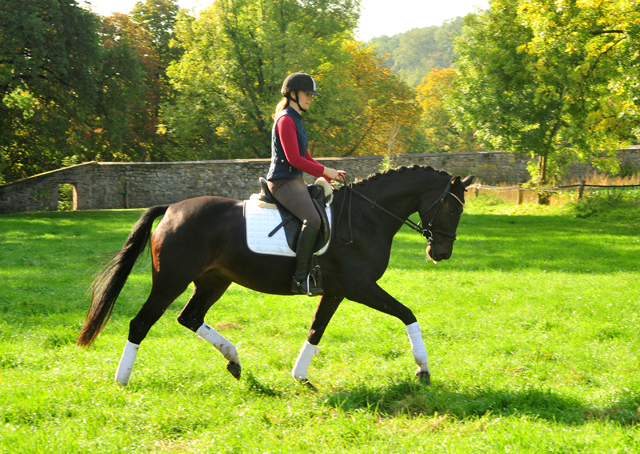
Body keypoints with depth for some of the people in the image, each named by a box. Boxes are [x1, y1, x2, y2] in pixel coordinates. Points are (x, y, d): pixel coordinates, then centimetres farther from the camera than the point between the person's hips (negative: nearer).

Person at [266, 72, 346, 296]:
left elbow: (305, 157, 23)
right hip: (283, 182, -11)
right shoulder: (285, 120, -12)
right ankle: (301, 279, -30)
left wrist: (330, 174, 11)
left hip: (295, 181, 11)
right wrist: (326, 171, -15)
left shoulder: (296, 120, 19)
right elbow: (294, 159, -20)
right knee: (312, 219, -29)